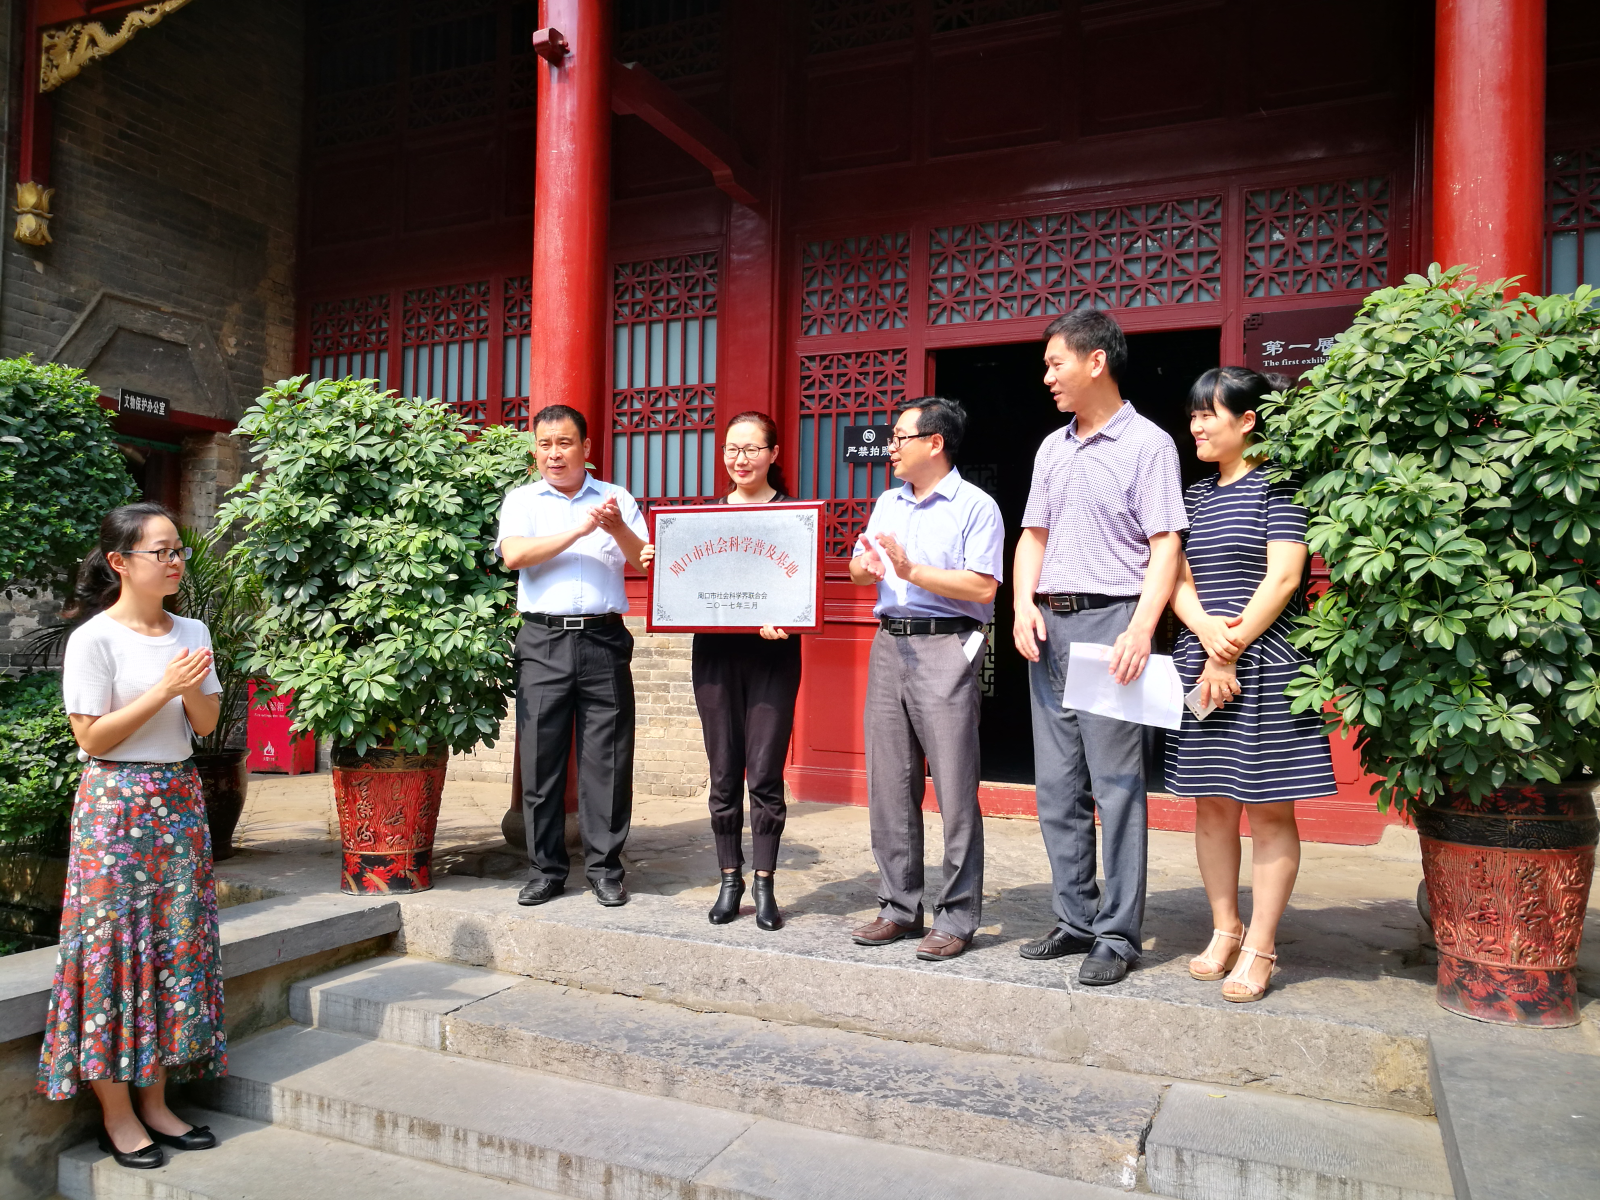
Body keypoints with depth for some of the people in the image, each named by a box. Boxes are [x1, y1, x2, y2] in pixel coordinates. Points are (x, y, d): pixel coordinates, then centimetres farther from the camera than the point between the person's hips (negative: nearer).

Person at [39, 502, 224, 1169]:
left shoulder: (190, 633, 7)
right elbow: (91, 737, -11)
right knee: (115, 943, -2)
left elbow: (207, 725, 8)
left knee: (175, 943, 7)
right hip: (115, 804, -5)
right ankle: (116, 1114, 12)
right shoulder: (93, 639, -9)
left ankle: (154, 1101, 19)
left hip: (179, 800, 6)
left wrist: (192, 689, -11)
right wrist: (163, 689, -18)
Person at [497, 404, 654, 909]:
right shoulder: (522, 499, 12)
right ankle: (546, 870, 14)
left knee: (607, 759, 1)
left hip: (604, 640, 0)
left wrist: (617, 529, -14)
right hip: (543, 641, 0)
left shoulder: (616, 499, 14)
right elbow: (513, 555, -6)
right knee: (541, 758, 2)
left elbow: (645, 562, 4)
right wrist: (578, 530, -12)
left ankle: (605, 868, 12)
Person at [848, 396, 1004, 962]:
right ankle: (899, 908, 20)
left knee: (954, 787, -4)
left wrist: (912, 570, -17)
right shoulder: (888, 503, 19)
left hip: (946, 647, -7)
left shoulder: (976, 507, -3)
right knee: (888, 784, 9)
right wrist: (868, 568, -2)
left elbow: (983, 586, -13)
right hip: (889, 644, 7)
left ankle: (957, 919, 6)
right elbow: (856, 568, 20)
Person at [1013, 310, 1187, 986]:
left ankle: (1118, 935, 6)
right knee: (1057, 785, 10)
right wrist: (1024, 605, 2)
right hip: (1049, 626, 7)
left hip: (1109, 620, -7)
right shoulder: (1052, 448, 18)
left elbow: (1165, 545, -9)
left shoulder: (1147, 443, -2)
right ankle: (1075, 920, 21)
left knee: (1116, 784, -4)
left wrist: (1141, 629, -21)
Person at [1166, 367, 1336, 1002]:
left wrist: (1231, 653, -12)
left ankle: (1259, 949, 10)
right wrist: (1208, 636, -10)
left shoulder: (1277, 484, -3)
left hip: (1265, 665, -6)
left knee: (1268, 807, 1)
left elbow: (1284, 578, -12)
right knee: (1212, 802, 10)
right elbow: (1179, 580, 8)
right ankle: (1224, 932, 23)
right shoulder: (1195, 494, 15)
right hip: (1202, 664, 6)